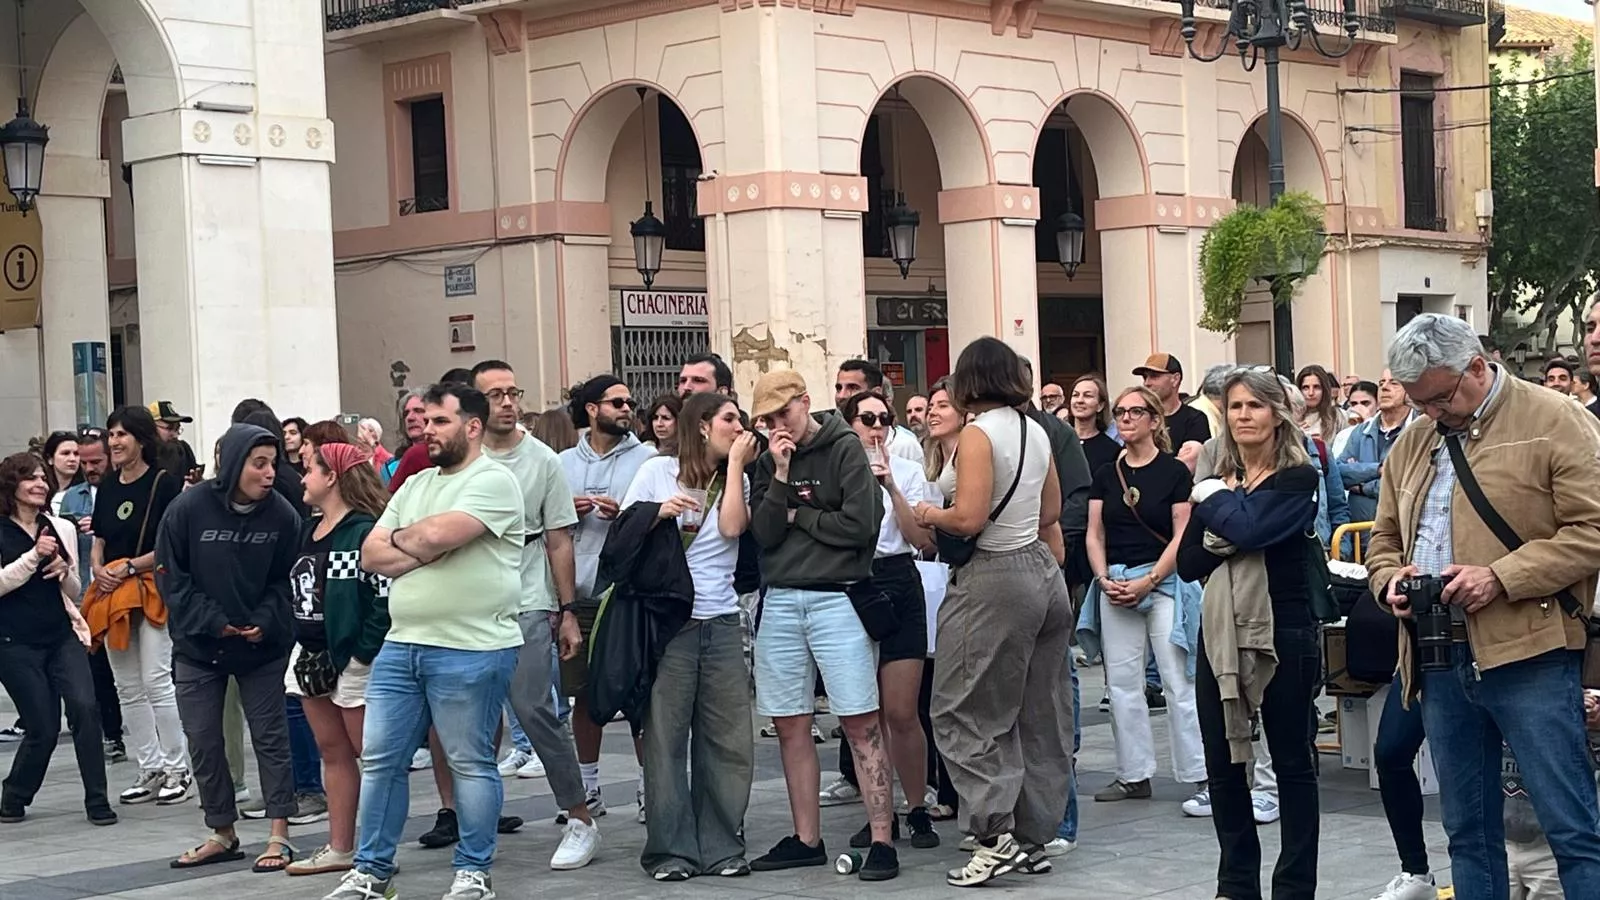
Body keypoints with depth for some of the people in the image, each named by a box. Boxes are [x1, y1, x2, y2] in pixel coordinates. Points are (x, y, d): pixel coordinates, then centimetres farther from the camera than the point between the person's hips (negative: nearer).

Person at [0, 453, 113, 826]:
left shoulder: (62, 528, 9)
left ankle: (97, 801, -6)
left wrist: (64, 572, -7)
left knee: (84, 708, -15)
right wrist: (34, 556, -22)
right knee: (43, 728, -3)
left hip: (62, 635, 3)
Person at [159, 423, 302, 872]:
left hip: (263, 646, -1)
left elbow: (286, 581, -2)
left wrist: (265, 623, -17)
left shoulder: (282, 514, -10)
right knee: (203, 741, 6)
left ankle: (279, 835, 8)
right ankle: (222, 834, 20)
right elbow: (171, 577, -8)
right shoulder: (188, 509, -13)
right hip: (198, 647, 1)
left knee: (271, 737, 2)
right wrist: (212, 621, -15)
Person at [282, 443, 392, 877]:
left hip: (351, 659, -9)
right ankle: (339, 848, 20)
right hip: (312, 657, 9)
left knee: (368, 753, -1)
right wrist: (298, 648, 11)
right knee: (332, 752, 13)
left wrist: (363, 652, -20)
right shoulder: (308, 531, 13)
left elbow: (385, 597, -20)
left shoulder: (364, 531, -15)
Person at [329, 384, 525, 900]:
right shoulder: (414, 486, 17)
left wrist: (399, 538, 0)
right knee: (380, 760, 8)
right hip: (401, 644, 7)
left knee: (470, 764, 3)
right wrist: (425, 552, -8)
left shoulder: (493, 481, -7)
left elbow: (438, 534, -22)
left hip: (470, 652, -7)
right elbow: (371, 555, 10)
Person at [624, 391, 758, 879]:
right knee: (666, 736, -2)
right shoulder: (657, 471, 5)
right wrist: (659, 513, -12)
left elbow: (731, 527, -6)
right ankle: (671, 849, 4)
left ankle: (721, 846, 11)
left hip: (722, 621, 3)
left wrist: (736, 463, -1)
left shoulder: (735, 479, 14)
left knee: (728, 738, 2)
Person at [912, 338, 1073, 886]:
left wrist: (929, 515, -3)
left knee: (964, 714, -1)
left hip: (994, 579, -8)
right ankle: (1035, 837, 16)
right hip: (1044, 574, 8)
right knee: (1040, 716, 10)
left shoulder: (979, 433, -14)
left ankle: (994, 835, -8)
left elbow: (968, 519, -22)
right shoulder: (1036, 432, 9)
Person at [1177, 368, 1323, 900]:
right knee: (1223, 762, 7)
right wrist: (1223, 543, -14)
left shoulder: (1296, 478, -4)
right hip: (1221, 633, 5)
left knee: (1291, 761, 4)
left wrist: (1214, 500, -5)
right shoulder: (1216, 482, 11)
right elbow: (1187, 563, 3)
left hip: (1282, 634, -5)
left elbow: (1249, 527, -22)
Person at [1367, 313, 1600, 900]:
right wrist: (1391, 580, 1)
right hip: (1441, 659, 6)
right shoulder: (1411, 445, 16)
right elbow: (1384, 540, 25)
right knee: (1468, 832, 12)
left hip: (1529, 656, -6)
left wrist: (1501, 577, -18)